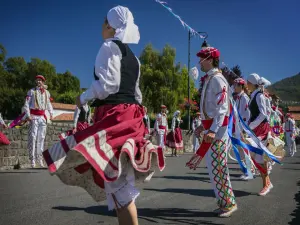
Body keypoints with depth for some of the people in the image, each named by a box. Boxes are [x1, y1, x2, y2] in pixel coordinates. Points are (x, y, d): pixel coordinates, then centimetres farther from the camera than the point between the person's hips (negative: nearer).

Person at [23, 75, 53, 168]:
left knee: (41, 138, 7)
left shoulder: (47, 92, 11)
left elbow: (49, 104, 22)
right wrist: (28, 115, -14)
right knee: (33, 138, -7)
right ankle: (32, 159, -4)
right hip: (34, 116, -4)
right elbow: (26, 104, -4)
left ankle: (40, 159, 16)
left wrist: (51, 113, 9)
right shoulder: (32, 91, 0)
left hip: (43, 117, 4)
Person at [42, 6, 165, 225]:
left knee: (119, 183, -7)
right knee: (120, 180, 15)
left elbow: (107, 85, -15)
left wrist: (83, 98, -1)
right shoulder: (132, 55, 20)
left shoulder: (109, 47, -5)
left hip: (114, 115, -9)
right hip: (129, 115, 9)